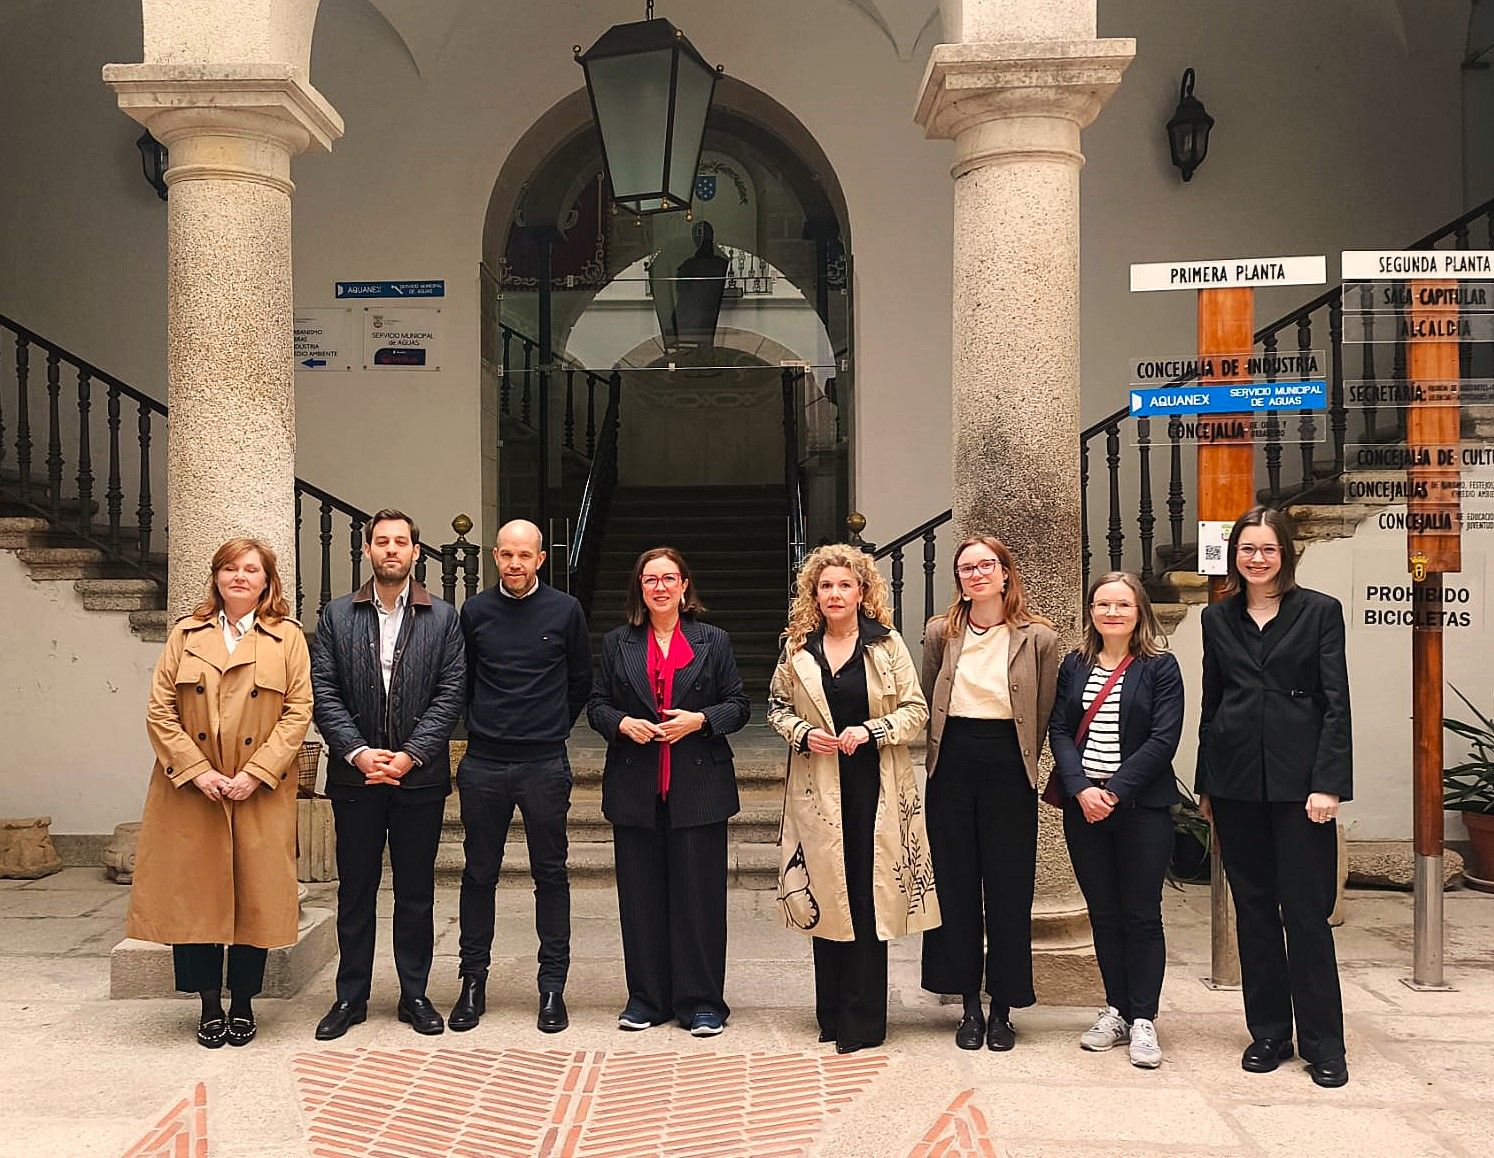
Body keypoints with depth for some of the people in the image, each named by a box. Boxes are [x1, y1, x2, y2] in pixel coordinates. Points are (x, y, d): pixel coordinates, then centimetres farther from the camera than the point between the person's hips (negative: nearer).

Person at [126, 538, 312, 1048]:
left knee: (256, 897, 3)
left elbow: (298, 713, -3)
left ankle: (242, 1002, 18)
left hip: (261, 795, -1)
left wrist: (257, 773, -13)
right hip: (191, 792, 1)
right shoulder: (186, 634, 8)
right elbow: (159, 711, 2)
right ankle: (209, 1004, 18)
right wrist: (197, 771, -10)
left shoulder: (288, 637, 4)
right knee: (193, 896, 3)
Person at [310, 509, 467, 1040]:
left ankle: (414, 995, 19)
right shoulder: (336, 616, 6)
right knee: (355, 891, 8)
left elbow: (451, 694, -3)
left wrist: (410, 755, -12)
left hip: (419, 777, 0)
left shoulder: (443, 618, 3)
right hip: (355, 775, 1)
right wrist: (359, 752, -12)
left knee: (416, 892, 8)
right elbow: (323, 693, 0)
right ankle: (351, 996, 20)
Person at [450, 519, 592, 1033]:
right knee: (479, 874, 7)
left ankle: (552, 987, 13)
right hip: (483, 764, 1)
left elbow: (581, 682, 11)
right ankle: (473, 982, 19)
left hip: (545, 765, -1)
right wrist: (481, 726, 12)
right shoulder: (475, 611, 4)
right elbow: (460, 680, 15)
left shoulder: (565, 611, 1)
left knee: (550, 874, 4)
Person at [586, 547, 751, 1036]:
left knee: (699, 893, 0)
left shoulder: (713, 641, 7)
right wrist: (622, 723, -9)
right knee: (640, 895, 6)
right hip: (635, 788, 2)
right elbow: (596, 705, 11)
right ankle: (646, 998, 17)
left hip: (697, 788, -2)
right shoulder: (617, 643, 11)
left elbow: (739, 705, 5)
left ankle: (701, 1001, 9)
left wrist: (699, 720, -12)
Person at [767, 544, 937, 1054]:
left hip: (874, 787, -2)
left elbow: (916, 709, 1)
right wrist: (803, 733, -5)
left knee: (869, 898, -2)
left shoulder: (887, 644, 1)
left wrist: (871, 731, -14)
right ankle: (831, 1013, 18)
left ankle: (863, 1020, 7)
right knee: (825, 896, 6)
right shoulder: (798, 648, 7)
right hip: (818, 787, 2)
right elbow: (777, 706, 14)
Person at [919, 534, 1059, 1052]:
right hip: (953, 763, 2)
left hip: (1008, 767, -2)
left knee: (1009, 889, 3)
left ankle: (1003, 1008, 15)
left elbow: (1043, 716, 5)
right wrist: (946, 749, 12)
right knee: (957, 884, 6)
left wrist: (1021, 762, 6)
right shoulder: (941, 632, 5)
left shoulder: (1037, 638, -1)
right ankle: (970, 1004, 17)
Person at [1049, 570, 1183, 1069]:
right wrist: (1080, 788, -12)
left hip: (1141, 805, -3)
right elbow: (1059, 730, 3)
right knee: (1103, 913, 10)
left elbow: (1163, 739, -10)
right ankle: (1116, 1010, 20)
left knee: (1141, 915, 1)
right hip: (1083, 806, 4)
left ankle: (1143, 1020, 9)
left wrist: (1115, 791, -16)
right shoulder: (1074, 665, 9)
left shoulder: (1160, 667, -2)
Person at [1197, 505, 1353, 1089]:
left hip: (1298, 779, -3)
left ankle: (1322, 1042, 9)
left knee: (1306, 912, -2)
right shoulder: (1218, 618, 10)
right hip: (1235, 782, 3)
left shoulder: (1320, 611, 1)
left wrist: (1328, 783, -11)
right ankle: (1268, 1032, 19)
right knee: (1253, 910, 9)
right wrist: (1205, 783, 12)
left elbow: (1336, 704, -3)